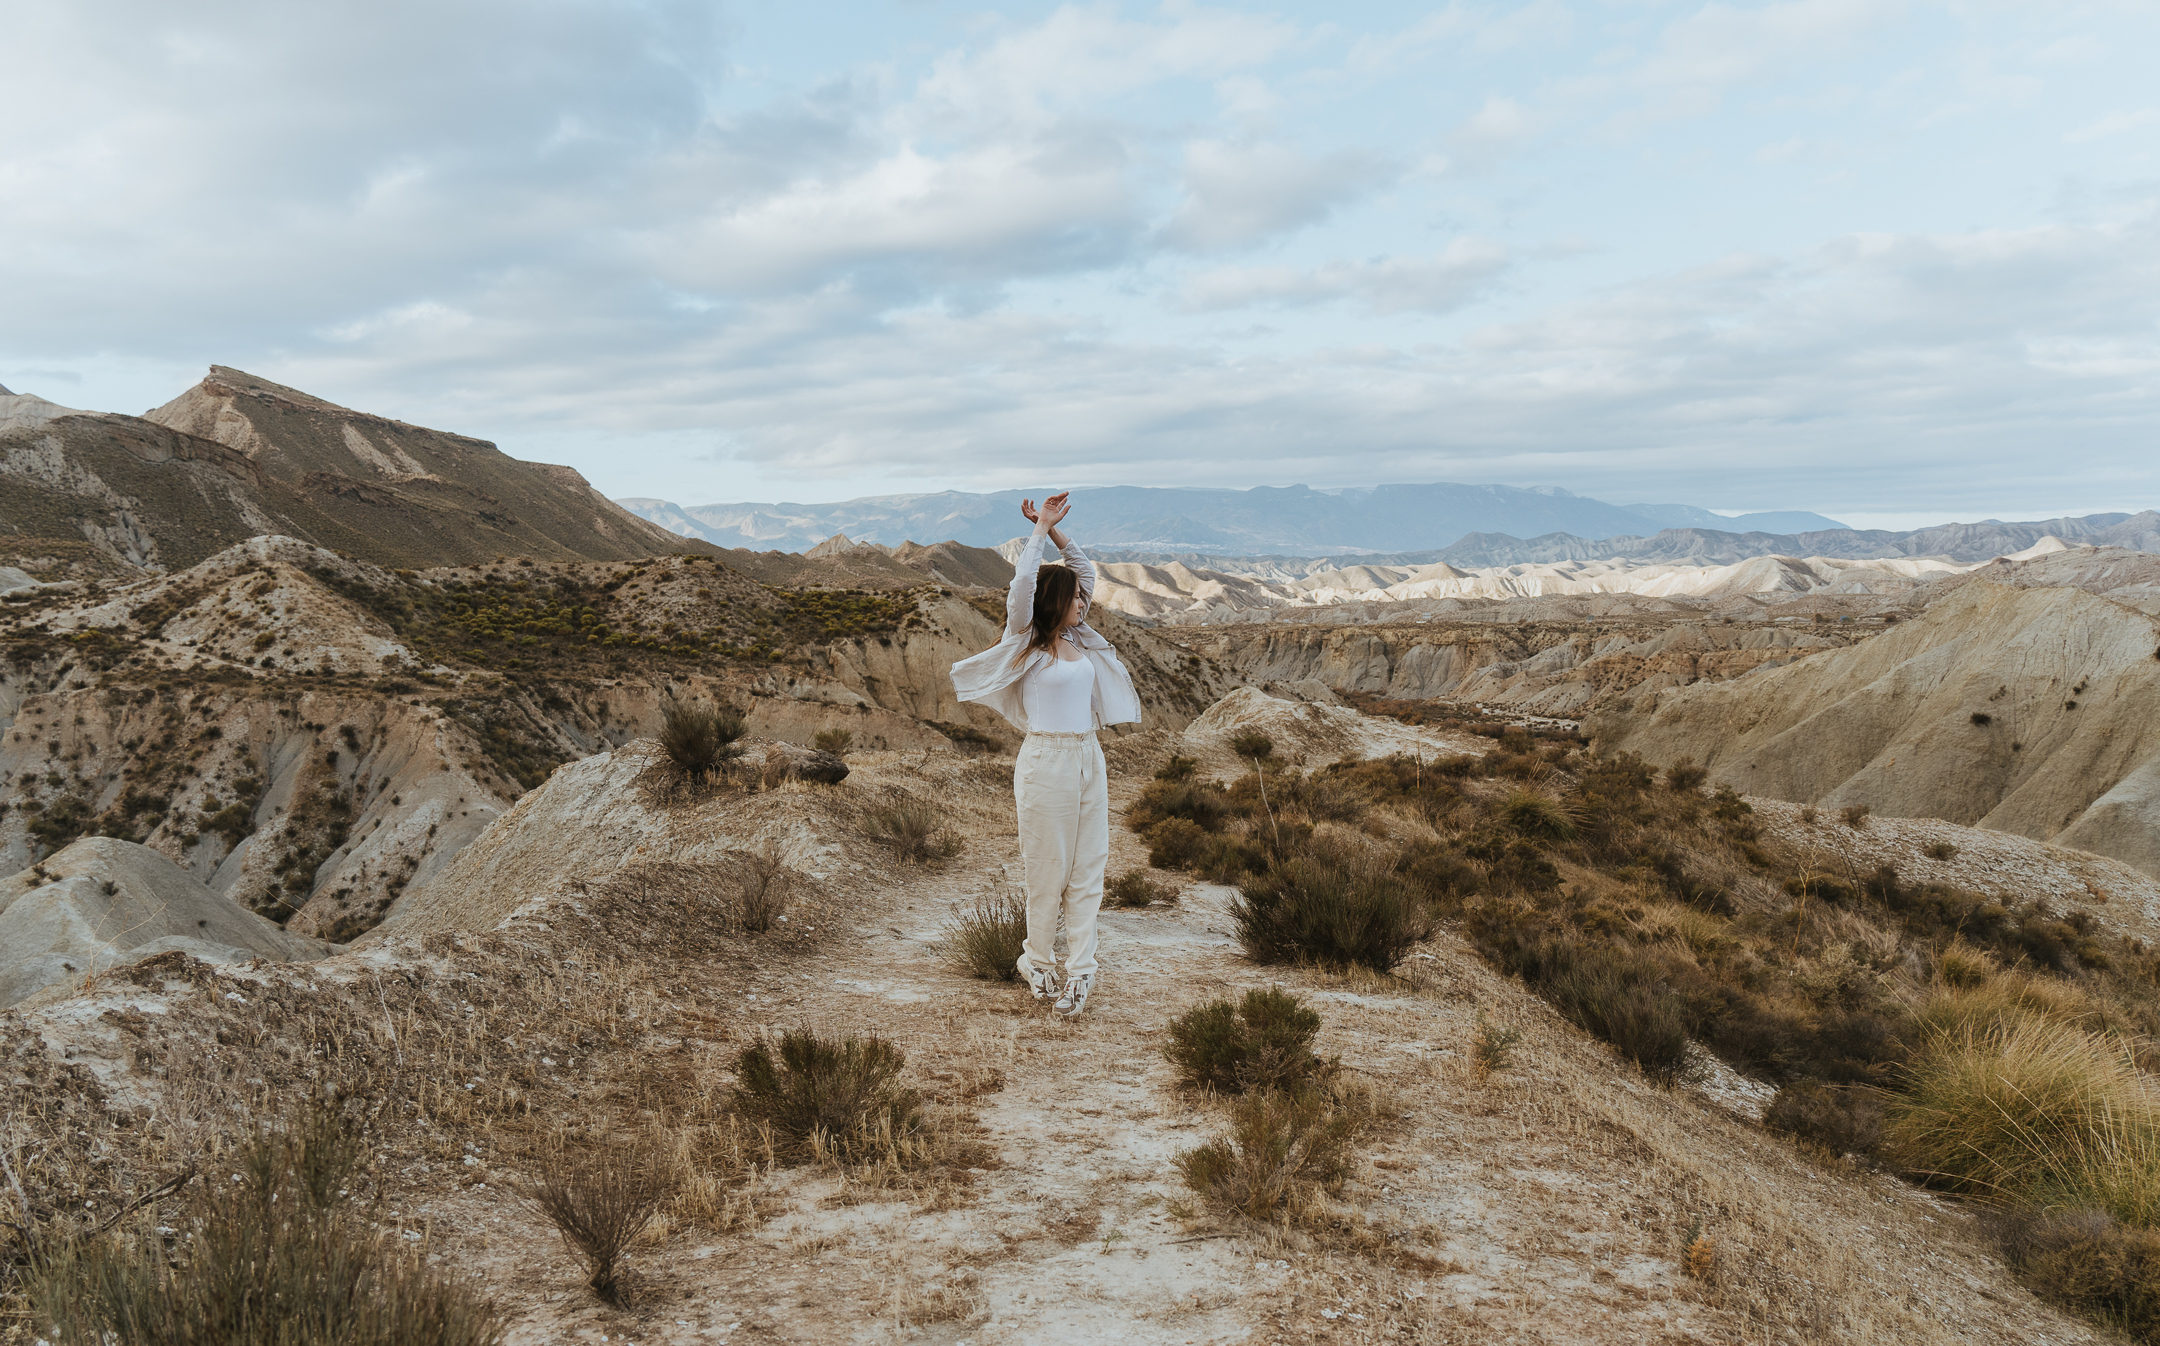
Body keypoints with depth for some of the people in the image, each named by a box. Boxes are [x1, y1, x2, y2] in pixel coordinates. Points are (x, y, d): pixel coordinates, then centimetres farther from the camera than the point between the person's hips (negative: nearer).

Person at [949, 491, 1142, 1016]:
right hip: (1047, 761, -6)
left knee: (1087, 868, 5)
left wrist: (1056, 529, 9)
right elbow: (1023, 582, -18)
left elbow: (1085, 571, 18)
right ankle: (1038, 964, 20)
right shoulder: (1026, 643, -5)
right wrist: (1041, 528, -9)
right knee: (1048, 869, 3)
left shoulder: (1077, 641, 12)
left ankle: (1078, 971, 9)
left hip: (1088, 760, 7)